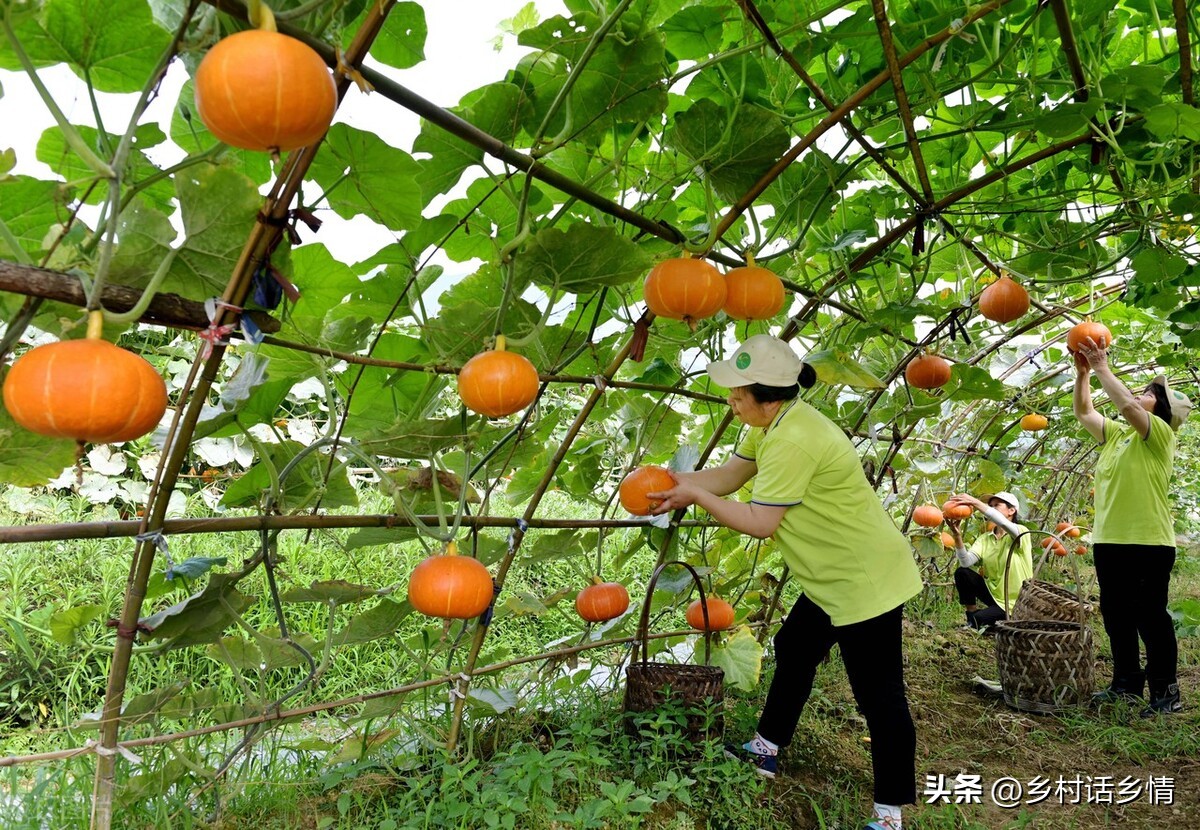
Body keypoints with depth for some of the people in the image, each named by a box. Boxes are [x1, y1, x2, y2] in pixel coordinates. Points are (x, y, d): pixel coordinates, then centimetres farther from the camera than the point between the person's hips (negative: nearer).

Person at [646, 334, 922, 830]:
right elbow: (728, 476, 6)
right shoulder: (771, 423, 5)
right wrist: (676, 482, -9)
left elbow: (759, 523, -26)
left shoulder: (791, 441, -29)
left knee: (879, 695, 0)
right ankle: (766, 750, 41)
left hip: (865, 580, -11)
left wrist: (695, 497, -17)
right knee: (794, 652, 23)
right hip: (834, 576, 11)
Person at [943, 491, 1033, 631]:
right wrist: (957, 535, -31)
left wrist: (975, 502, -43)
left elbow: (1003, 523, -38)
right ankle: (971, 617, -2)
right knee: (962, 573, -17)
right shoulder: (985, 538, 1)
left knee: (979, 619, -26)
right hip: (994, 593, 5)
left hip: (1017, 602, -5)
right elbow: (966, 562, -17)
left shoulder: (1021, 533, -13)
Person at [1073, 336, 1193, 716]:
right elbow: (1084, 412, 16)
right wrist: (1083, 372, 5)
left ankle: (1166, 693, 8)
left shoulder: (1160, 434, -7)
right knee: (1116, 616, 14)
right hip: (1108, 541, 8)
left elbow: (1127, 405, -22)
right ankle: (1127, 684, 25)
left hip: (1147, 543, -8)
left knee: (1150, 617, -2)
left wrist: (1102, 368, -15)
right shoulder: (1116, 434, 15)